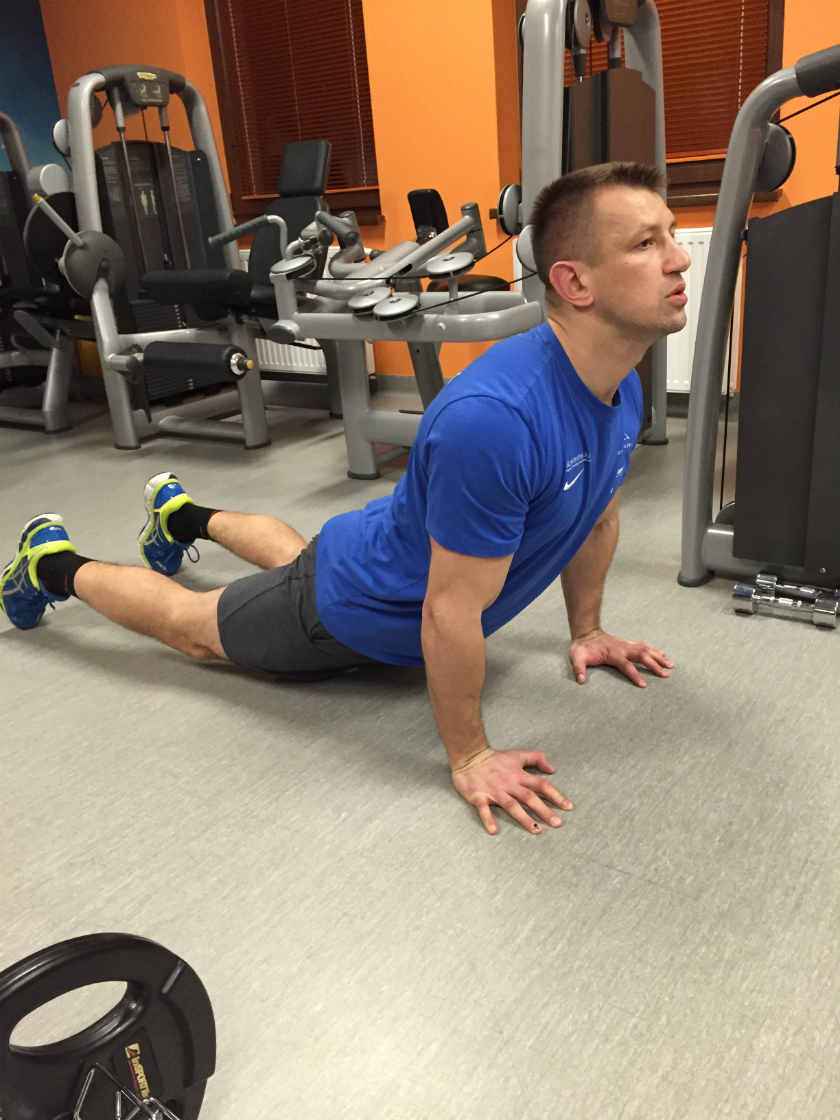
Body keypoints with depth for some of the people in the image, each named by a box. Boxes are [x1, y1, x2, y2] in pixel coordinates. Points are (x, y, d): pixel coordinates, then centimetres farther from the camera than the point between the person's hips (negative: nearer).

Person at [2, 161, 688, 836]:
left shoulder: (622, 388, -14)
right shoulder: (494, 419, -44)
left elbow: (596, 516, 5)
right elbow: (450, 616, -35)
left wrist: (587, 630, 11)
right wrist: (469, 757, -24)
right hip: (358, 614, -8)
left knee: (296, 560, 38)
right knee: (193, 627, 18)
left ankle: (183, 513, 63)